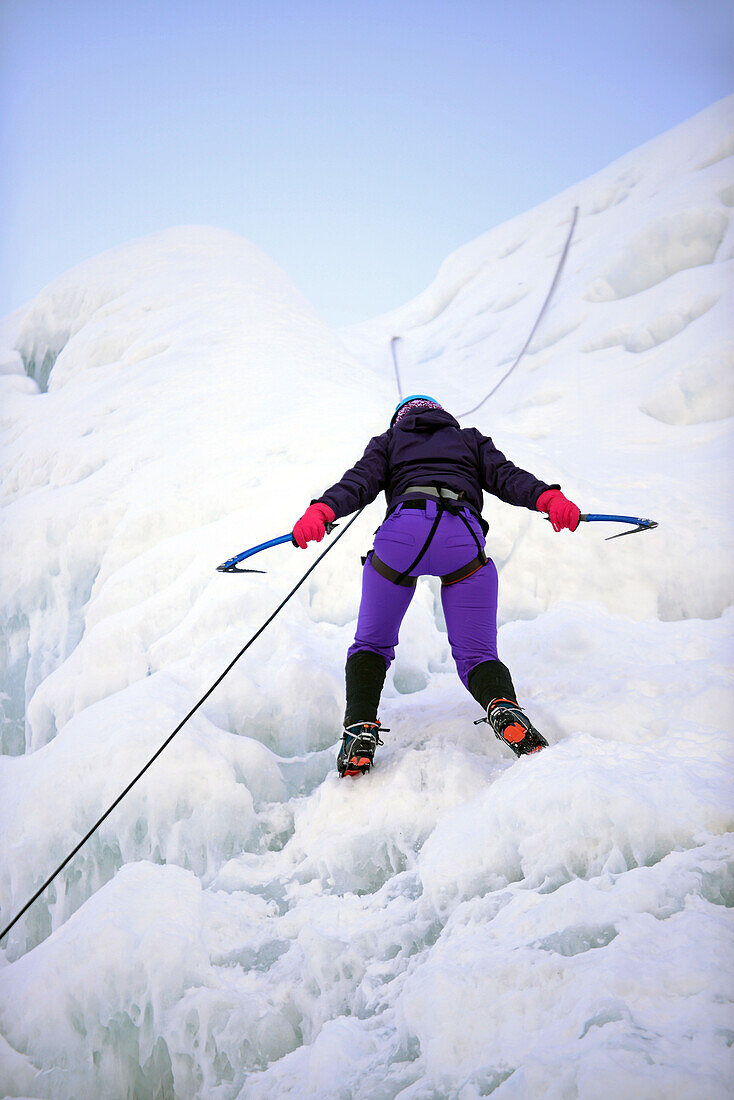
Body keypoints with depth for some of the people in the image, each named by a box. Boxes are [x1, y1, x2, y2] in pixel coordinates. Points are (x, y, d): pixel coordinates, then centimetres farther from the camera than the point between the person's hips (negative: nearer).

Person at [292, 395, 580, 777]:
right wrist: (548, 498, 0)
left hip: (401, 531, 0)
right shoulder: (470, 440, 36)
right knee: (476, 655, 8)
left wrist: (321, 511, -4)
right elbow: (506, 476, 15)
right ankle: (504, 708, -25)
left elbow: (359, 482, 11)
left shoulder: (388, 441, 32)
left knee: (371, 645, 18)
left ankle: (361, 732, -5)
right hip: (463, 537, 1)